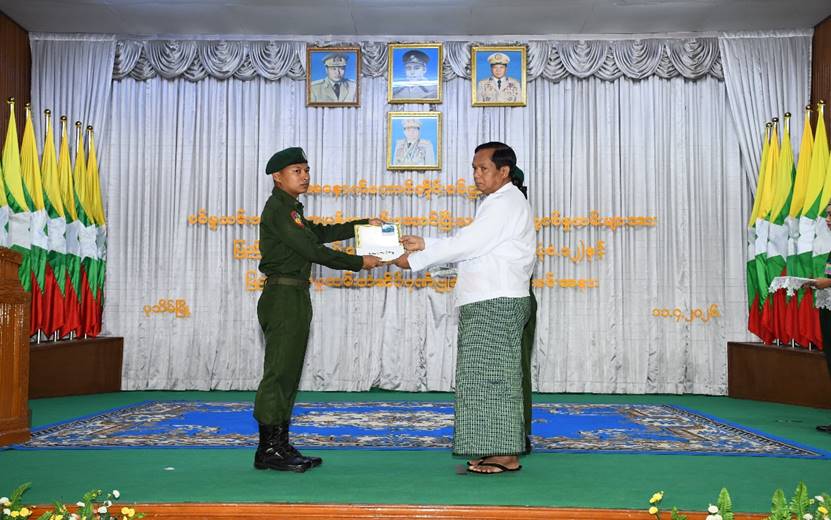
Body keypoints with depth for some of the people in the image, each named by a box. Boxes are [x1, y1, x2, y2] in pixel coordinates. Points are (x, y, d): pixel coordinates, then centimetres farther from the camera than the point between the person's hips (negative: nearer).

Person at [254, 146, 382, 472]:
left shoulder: (291, 209, 19)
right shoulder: (278, 208, -11)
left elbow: (319, 233, 28)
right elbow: (311, 250, -16)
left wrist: (364, 225, 24)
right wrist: (359, 262, -11)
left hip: (294, 298, 10)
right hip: (283, 296, -10)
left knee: (287, 374, 10)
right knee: (279, 372, -7)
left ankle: (279, 446, 15)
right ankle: (269, 449, -2)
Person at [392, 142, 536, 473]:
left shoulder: (507, 204, -10)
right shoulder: (498, 204, 22)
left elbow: (465, 245, -16)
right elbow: (466, 245, 19)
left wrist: (414, 260, -11)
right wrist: (424, 245, 9)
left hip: (497, 304, -10)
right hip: (486, 304, 10)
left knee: (493, 376, -7)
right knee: (486, 378, 10)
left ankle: (506, 455, 0)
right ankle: (497, 453, 16)